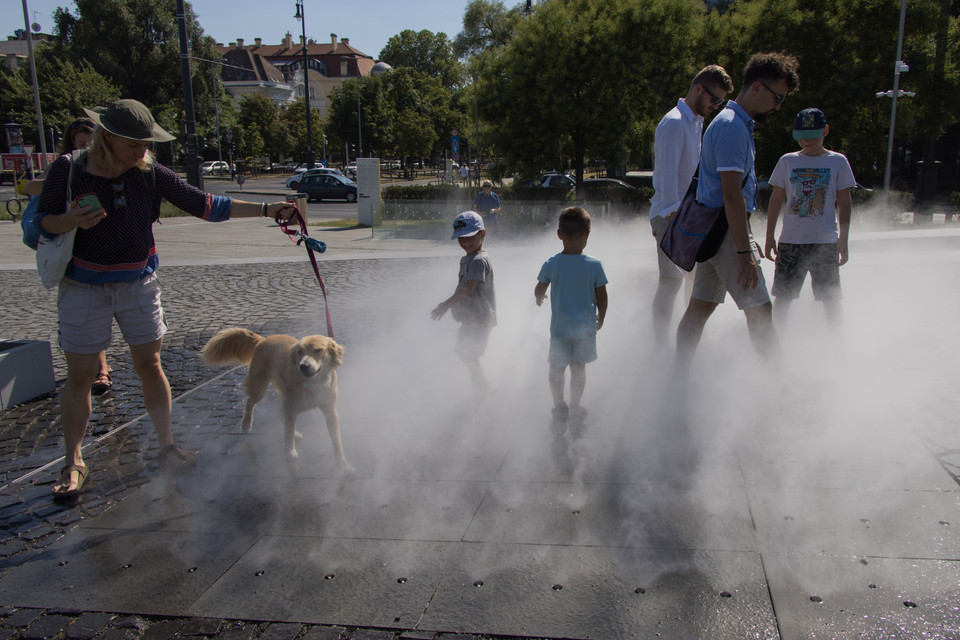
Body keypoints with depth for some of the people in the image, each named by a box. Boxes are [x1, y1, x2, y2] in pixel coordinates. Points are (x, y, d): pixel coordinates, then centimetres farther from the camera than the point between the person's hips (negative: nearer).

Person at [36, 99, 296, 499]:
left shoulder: (150, 175, -6)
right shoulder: (67, 170, -9)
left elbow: (206, 206, -7)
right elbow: (43, 222, -2)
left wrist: (266, 210, -13)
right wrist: (72, 221, -25)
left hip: (138, 284, 2)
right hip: (83, 287, -1)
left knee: (150, 366, 6)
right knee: (79, 376, 3)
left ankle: (166, 447, 19)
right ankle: (73, 464, 17)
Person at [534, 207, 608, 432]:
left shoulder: (551, 265, -12)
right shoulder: (595, 265, -12)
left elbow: (539, 291, 4)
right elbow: (602, 298, -4)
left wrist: (539, 298, 28)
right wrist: (600, 318, 15)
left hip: (559, 328, -1)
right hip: (585, 327, 1)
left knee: (556, 370, 14)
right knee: (579, 368, 16)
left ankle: (559, 407, 16)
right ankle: (574, 408, 28)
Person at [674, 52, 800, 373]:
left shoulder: (735, 123, 18)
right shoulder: (733, 127, -15)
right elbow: (731, 194, -22)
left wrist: (746, 239, 25)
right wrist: (745, 252, -24)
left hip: (713, 230, 10)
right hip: (726, 230, -10)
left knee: (698, 308, 11)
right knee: (760, 310, -3)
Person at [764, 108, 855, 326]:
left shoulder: (838, 161, 5)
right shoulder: (788, 161, 8)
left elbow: (844, 203, 5)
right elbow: (776, 200, 10)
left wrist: (843, 240, -1)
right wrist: (769, 237, 6)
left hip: (825, 242, -1)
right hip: (790, 240, 1)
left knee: (831, 298, 2)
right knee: (782, 295, 3)